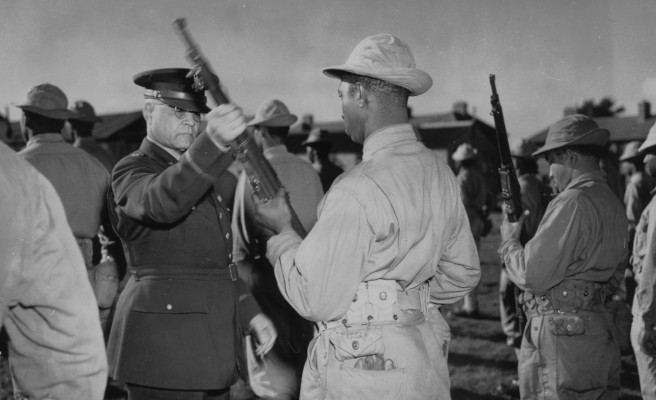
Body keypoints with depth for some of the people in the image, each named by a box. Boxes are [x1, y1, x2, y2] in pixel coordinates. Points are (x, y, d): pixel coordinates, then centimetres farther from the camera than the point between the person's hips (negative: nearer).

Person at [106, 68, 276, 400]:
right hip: (164, 343, -8)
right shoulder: (131, 172, -9)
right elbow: (163, 201, -34)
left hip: (211, 342, 8)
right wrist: (214, 140, -47)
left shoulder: (195, 172, 18)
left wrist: (250, 314, 12)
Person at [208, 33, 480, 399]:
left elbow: (315, 300, -16)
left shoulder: (358, 192, -21)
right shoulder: (440, 173, 3)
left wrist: (283, 232, -2)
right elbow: (463, 272, 14)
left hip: (366, 367, -8)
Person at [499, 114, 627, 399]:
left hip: (561, 335, -9)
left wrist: (509, 241, -1)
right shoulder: (614, 204, 12)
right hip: (602, 335, 9)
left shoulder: (572, 203, -17)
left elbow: (532, 276, -18)